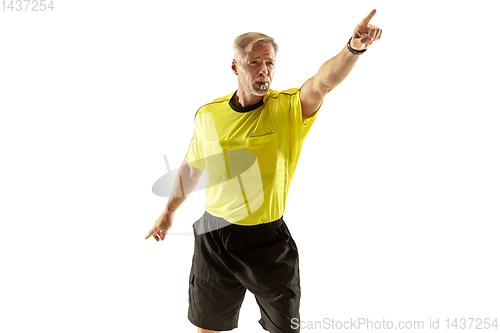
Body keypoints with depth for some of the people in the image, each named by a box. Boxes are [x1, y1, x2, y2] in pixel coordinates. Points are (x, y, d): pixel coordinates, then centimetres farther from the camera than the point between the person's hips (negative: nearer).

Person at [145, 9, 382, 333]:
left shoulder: (288, 109, -12)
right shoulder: (208, 115, -4)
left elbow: (324, 81, -33)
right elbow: (192, 166, 12)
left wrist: (353, 48, -52)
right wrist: (169, 211, 21)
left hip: (269, 239, -2)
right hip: (214, 238, 2)